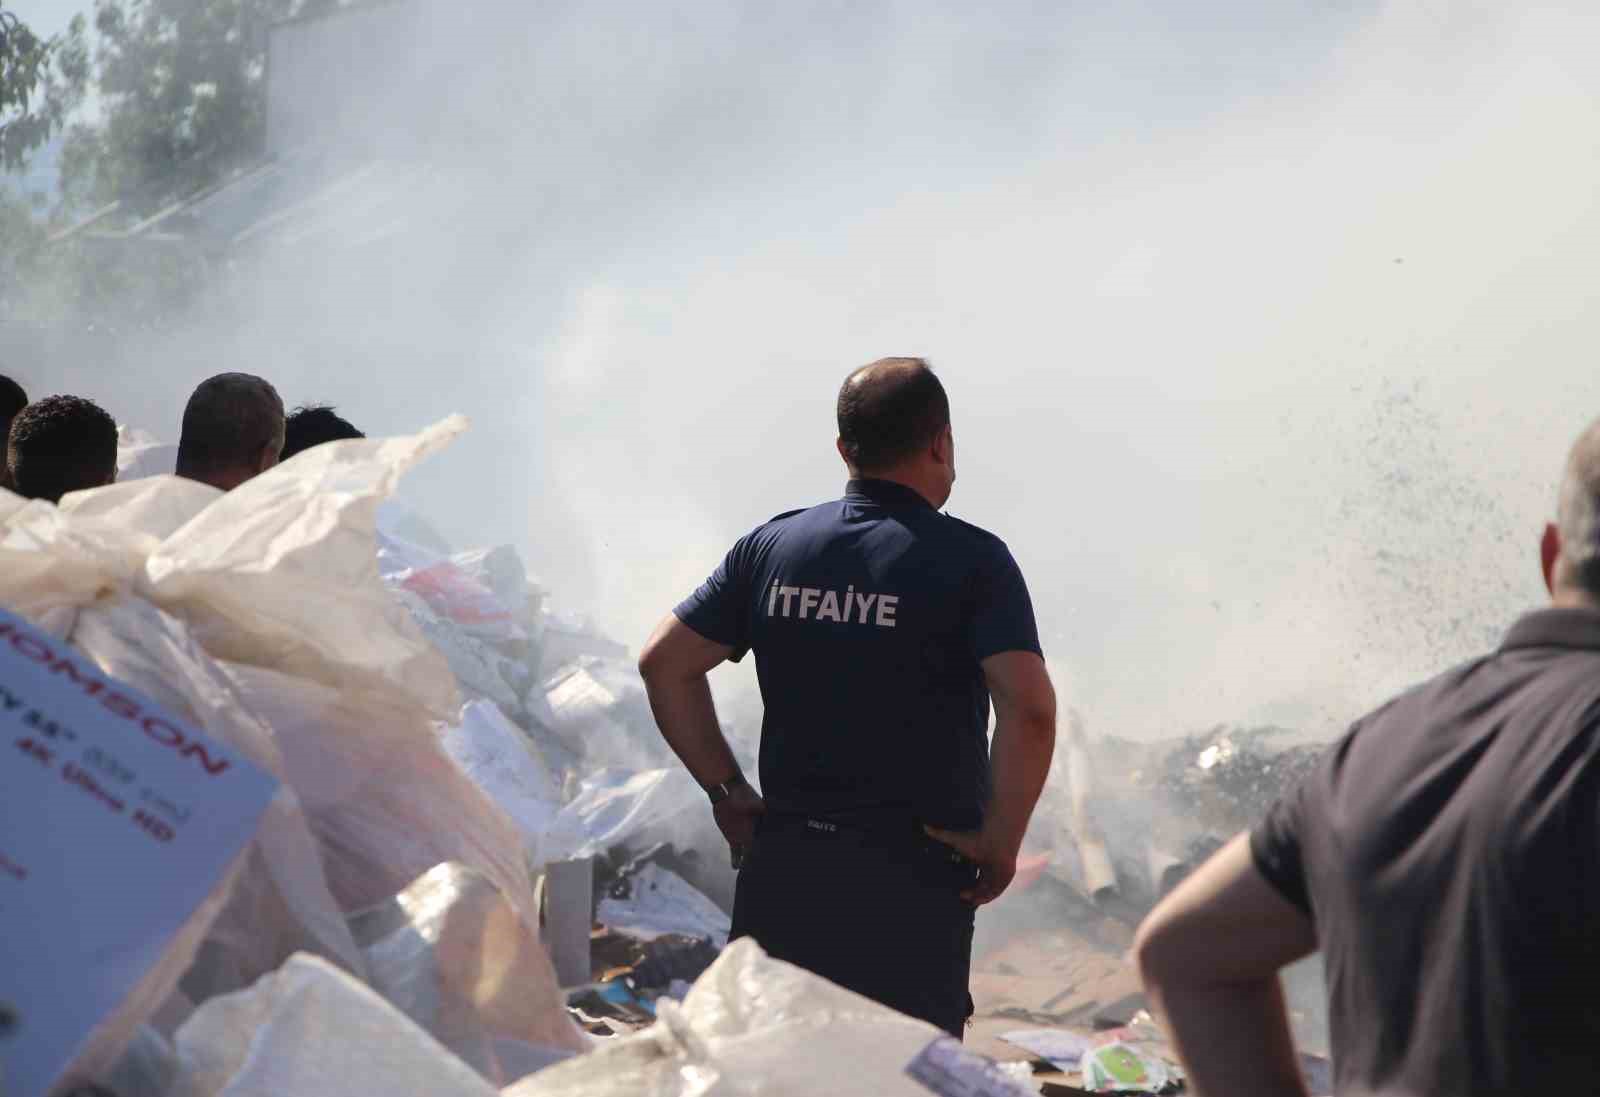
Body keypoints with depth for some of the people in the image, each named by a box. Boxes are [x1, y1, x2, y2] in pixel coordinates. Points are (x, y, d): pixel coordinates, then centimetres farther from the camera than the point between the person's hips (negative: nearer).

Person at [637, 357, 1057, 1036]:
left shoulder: (770, 547, 6)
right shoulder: (971, 560, -8)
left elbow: (664, 663, 6)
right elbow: (1029, 709, -20)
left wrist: (727, 791, 10)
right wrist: (1000, 841, -9)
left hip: (782, 861, 4)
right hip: (915, 878, -4)